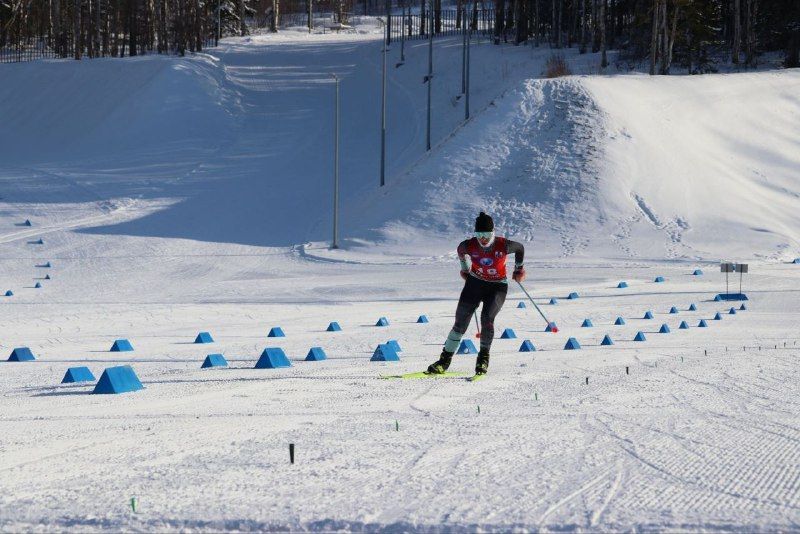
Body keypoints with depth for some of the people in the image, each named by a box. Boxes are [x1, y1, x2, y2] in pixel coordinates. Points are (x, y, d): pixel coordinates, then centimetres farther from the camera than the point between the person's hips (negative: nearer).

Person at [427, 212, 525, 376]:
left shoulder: (503, 246, -23)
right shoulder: (469, 246, -18)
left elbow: (520, 248, -1)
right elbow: (460, 250, 7)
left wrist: (519, 268, 11)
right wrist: (465, 268, 19)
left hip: (497, 287, -2)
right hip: (475, 284, 2)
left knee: (487, 319, -24)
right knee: (460, 324, -1)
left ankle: (484, 356, -3)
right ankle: (445, 360, 11)